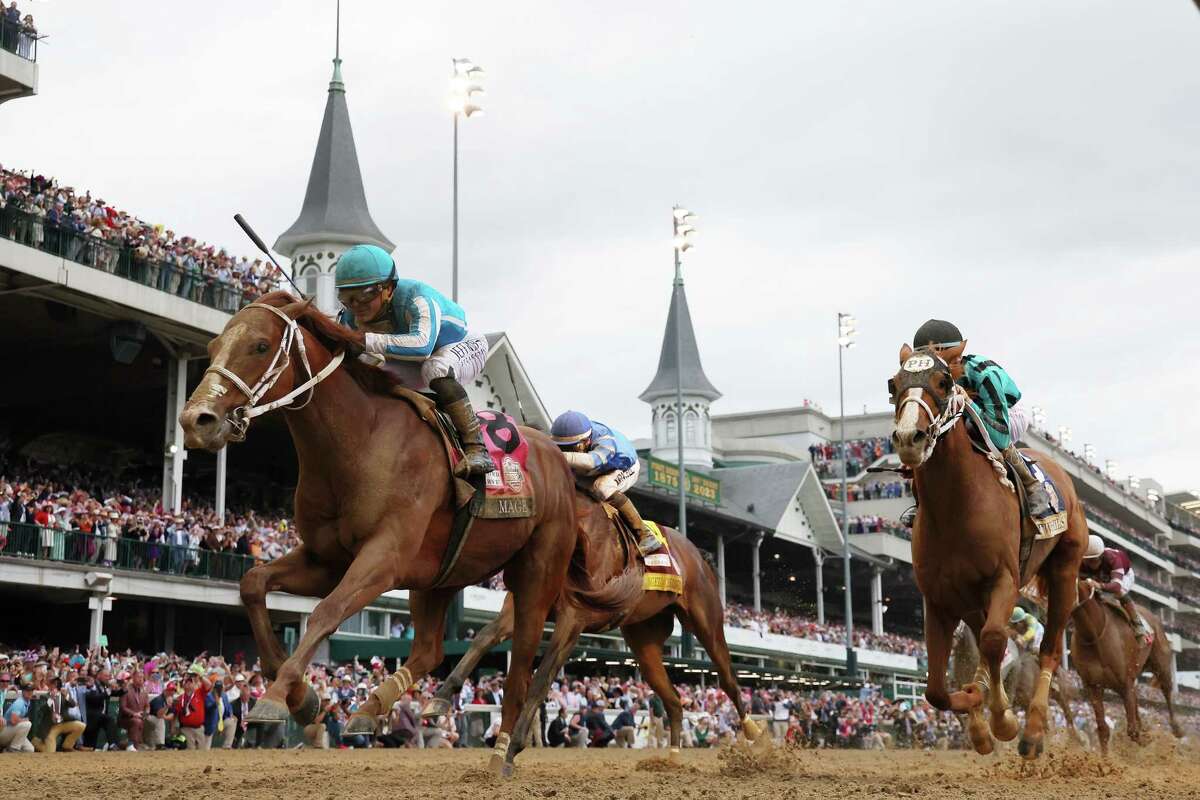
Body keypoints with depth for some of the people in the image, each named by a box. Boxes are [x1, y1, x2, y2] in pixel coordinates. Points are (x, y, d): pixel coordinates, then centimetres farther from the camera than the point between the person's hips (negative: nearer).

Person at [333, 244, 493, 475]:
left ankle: (475, 446, -34)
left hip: (464, 347, -7)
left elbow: (423, 345, -56)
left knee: (435, 369, -40)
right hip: (414, 363, 7)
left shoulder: (416, 297, -38)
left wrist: (368, 341, -60)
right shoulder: (351, 318, -17)